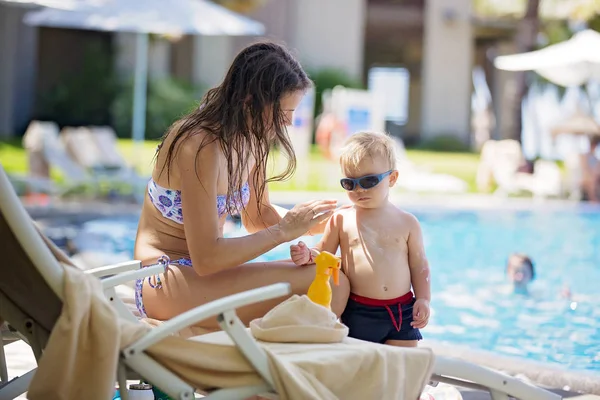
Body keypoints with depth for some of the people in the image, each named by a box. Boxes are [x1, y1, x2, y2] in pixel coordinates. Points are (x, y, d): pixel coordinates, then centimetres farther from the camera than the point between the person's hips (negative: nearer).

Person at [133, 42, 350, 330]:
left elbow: (257, 215, 19)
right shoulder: (200, 147, -22)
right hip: (167, 285, -9)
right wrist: (284, 230, -19)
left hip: (202, 273, 9)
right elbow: (206, 258, -25)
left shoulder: (250, 141, 5)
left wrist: (327, 222, 4)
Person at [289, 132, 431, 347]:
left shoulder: (407, 223, 5)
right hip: (357, 314, 0)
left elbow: (419, 266, 9)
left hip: (401, 313, 0)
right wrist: (308, 255, -11)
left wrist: (423, 299, -1)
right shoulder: (341, 220, 4)